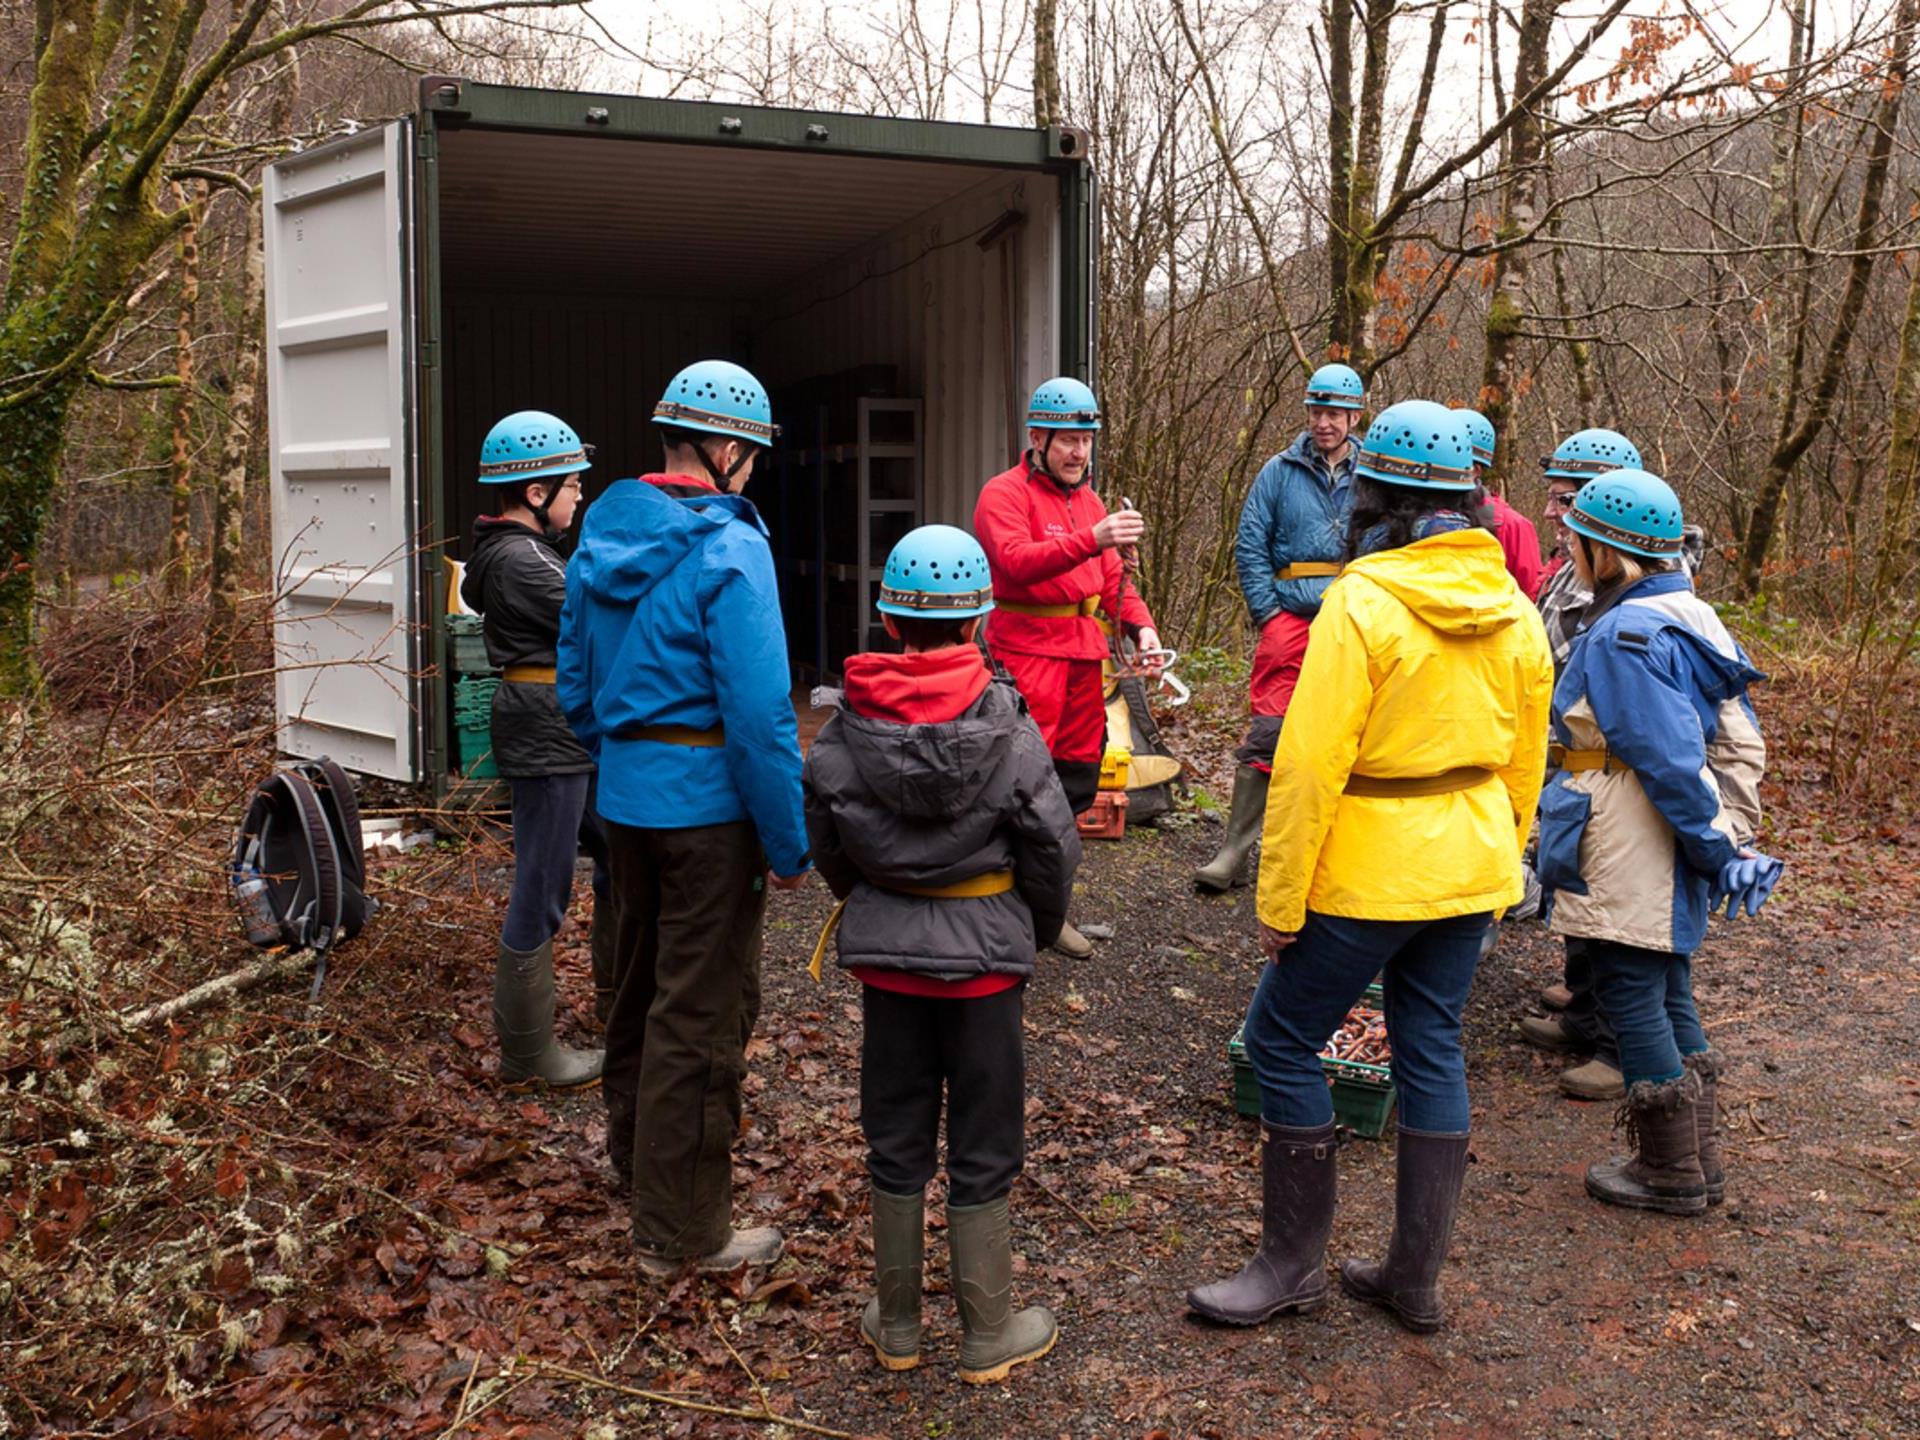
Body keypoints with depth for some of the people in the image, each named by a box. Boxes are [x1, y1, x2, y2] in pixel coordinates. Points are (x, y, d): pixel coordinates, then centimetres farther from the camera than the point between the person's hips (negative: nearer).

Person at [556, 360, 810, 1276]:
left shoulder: (601, 542, 7)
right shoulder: (728, 549, -18)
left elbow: (576, 686, 14)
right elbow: (760, 713, -22)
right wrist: (790, 843, -15)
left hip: (625, 797, 8)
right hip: (711, 807, -8)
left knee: (642, 984, 24)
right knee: (703, 1012, 3)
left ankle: (635, 1156, 44)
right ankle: (682, 1228, 14)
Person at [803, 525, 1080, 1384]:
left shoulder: (850, 727, -8)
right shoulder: (1007, 728, -14)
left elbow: (823, 839, 1)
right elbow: (1052, 847, -10)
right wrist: (1037, 930, 8)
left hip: (884, 950, 3)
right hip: (985, 953, -2)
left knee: (896, 1139, 15)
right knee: (982, 1148, 10)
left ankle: (896, 1324, 27)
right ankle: (988, 1334, 21)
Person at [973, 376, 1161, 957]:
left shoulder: (1088, 499, 18)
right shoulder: (1005, 494, -7)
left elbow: (1112, 577, 17)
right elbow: (1017, 562, -25)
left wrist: (1141, 625, -1)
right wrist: (1092, 538, -36)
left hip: (1082, 654, 8)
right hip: (1027, 651, -8)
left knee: (1076, 778, 12)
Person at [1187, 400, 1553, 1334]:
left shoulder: (1364, 601, -18)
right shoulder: (1514, 610, 4)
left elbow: (1310, 765, -20)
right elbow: (1524, 764, 12)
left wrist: (1279, 901, -14)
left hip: (1369, 872, -7)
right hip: (1469, 871, 7)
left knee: (1283, 1041, 7)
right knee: (1432, 1053, 15)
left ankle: (1294, 1263, 16)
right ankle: (1416, 1278, 24)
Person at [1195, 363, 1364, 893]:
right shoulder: (1281, 472, 3)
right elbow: (1250, 545, 2)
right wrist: (1267, 610, -5)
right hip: (1292, 616, -2)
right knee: (1267, 732, -9)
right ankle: (1235, 850, -6)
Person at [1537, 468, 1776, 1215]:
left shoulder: (1624, 636, -21)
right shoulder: (1686, 618, 9)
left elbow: (1670, 759, -24)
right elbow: (1740, 740, 11)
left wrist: (1716, 845, -16)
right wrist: (1731, 832, 9)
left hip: (1627, 865, -10)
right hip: (1665, 862, 10)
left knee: (1633, 1002, 3)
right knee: (1670, 999, 18)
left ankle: (1670, 1172, 14)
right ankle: (1694, 1160, 29)